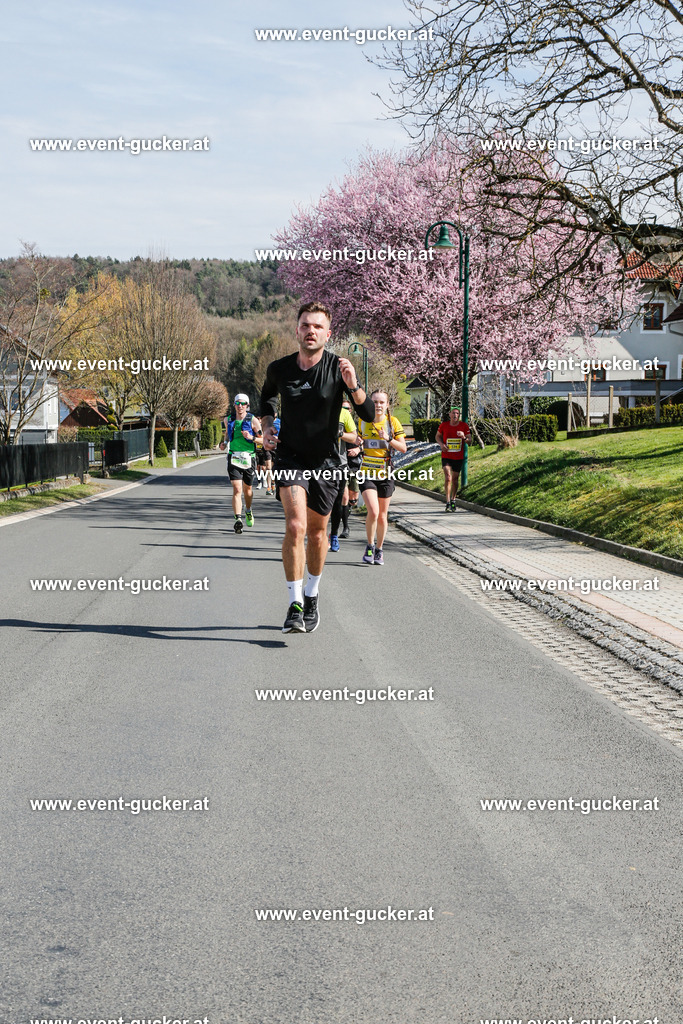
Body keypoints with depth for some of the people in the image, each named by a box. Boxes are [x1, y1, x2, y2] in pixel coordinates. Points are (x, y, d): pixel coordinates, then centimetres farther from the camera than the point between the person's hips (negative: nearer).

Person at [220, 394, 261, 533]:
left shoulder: (253, 421, -2)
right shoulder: (228, 420, 6)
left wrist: (252, 437, -19)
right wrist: (225, 442, 12)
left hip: (249, 459, 0)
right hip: (233, 458, 0)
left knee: (247, 489, 16)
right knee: (237, 489, -15)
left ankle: (248, 511, 44)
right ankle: (238, 519, -20)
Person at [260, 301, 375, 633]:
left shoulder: (338, 368, -12)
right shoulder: (279, 369, -6)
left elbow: (369, 414, -18)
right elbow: (267, 396, 19)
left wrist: (352, 386, -34)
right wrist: (267, 425, 2)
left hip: (325, 462, 1)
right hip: (289, 457, 0)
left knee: (317, 532, 13)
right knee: (295, 526, -20)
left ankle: (311, 597, 36)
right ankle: (295, 606, -16)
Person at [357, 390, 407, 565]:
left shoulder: (393, 422, -2)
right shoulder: (363, 421, 3)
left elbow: (403, 447, -3)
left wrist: (388, 439, -19)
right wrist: (358, 443, -4)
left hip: (385, 474, 0)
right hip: (367, 473, 0)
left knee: (382, 515, 8)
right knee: (373, 511, -18)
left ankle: (379, 550, 25)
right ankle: (369, 546, 1)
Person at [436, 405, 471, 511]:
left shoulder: (464, 426, -3)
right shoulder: (444, 425, -3)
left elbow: (469, 441, -2)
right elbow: (438, 436, 14)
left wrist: (464, 437, -25)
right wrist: (441, 444, -6)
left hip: (458, 457, 1)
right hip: (446, 456, -1)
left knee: (455, 479, 10)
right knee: (447, 478, -15)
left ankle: (453, 501, 27)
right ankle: (448, 502, -12)